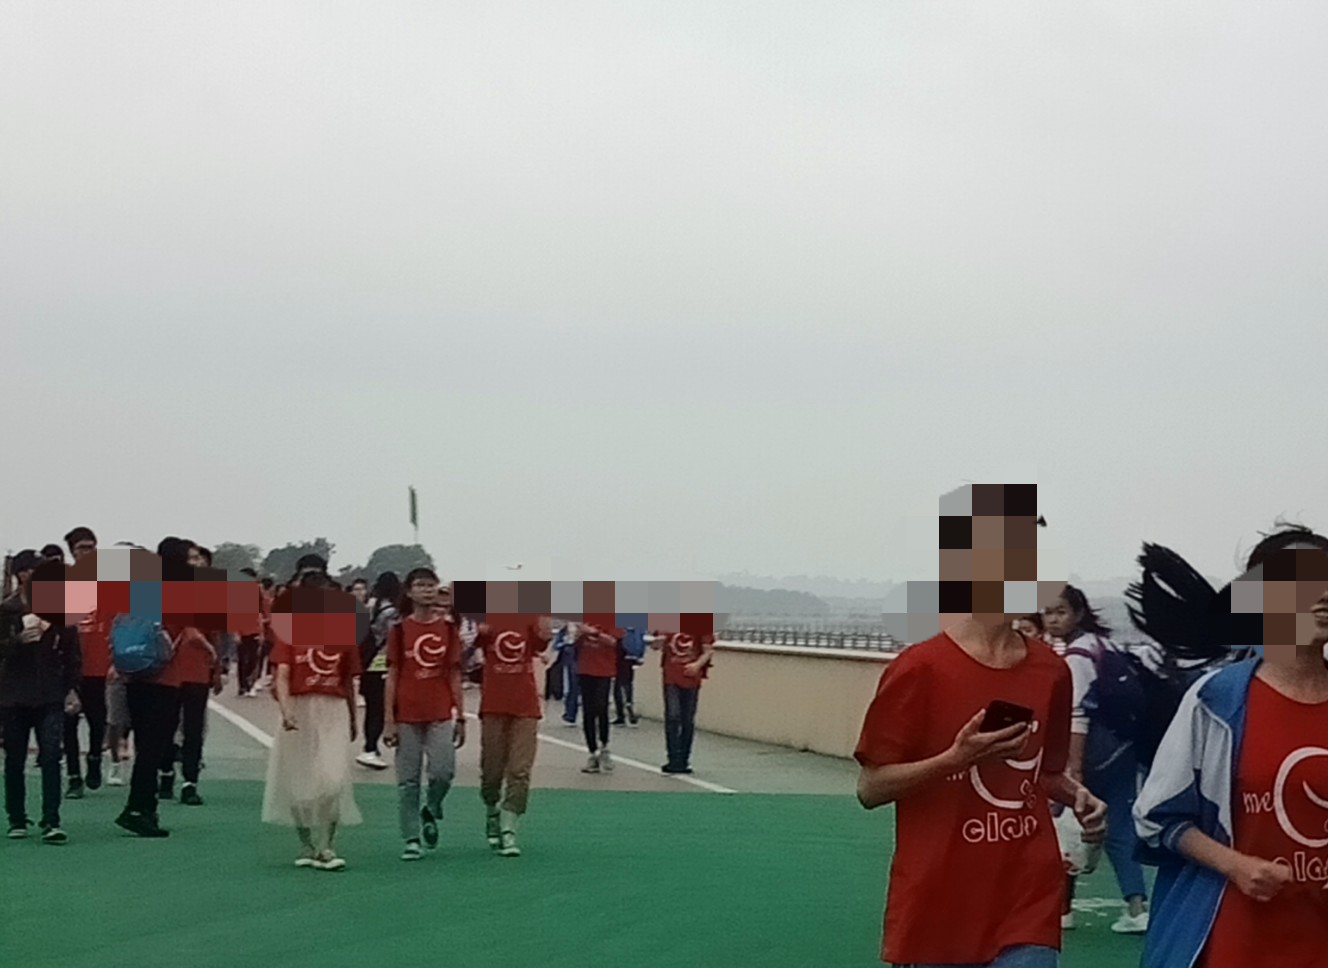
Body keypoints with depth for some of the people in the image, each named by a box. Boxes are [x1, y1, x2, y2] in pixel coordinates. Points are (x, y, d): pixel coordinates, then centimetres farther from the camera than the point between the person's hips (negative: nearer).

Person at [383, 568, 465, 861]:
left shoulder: (448, 628, 4)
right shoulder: (400, 630, 1)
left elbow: (455, 675, 7)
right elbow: (392, 677, 1)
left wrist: (461, 717, 4)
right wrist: (389, 721, -3)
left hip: (441, 715, 1)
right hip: (407, 716, -1)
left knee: (443, 772, -11)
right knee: (408, 780, 2)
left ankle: (430, 811, 19)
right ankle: (411, 840, 10)